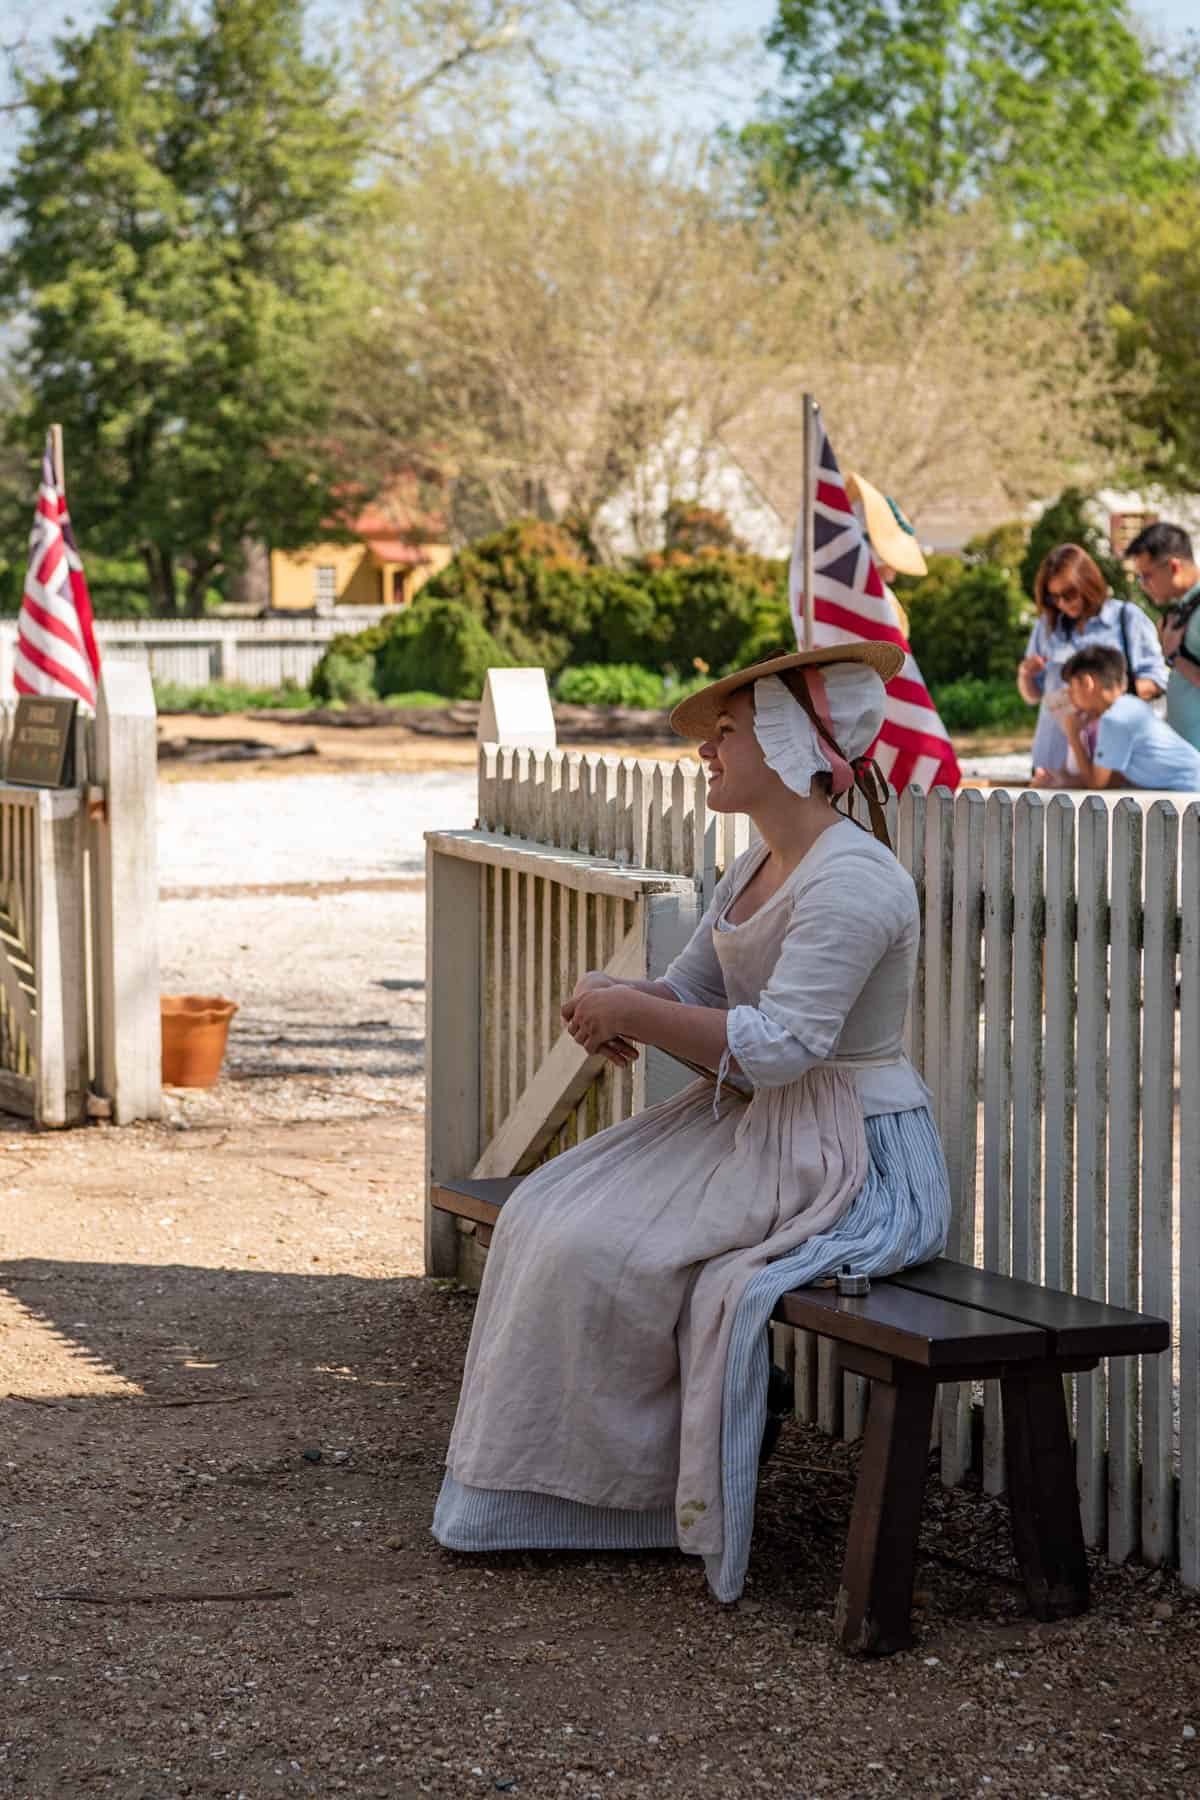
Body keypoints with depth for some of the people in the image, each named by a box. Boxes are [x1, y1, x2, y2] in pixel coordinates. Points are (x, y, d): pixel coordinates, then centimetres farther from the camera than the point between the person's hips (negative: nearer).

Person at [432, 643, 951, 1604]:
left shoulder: (850, 880, -20)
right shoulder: (756, 871, 12)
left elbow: (779, 1046, -27)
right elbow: (689, 992, 15)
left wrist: (632, 1013, -21)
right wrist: (616, 1002, -8)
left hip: (850, 1163, -10)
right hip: (749, 1127, 10)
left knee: (603, 1251, -18)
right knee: (547, 1215, 1)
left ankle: (644, 1492, 2)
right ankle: (545, 1486, 7)